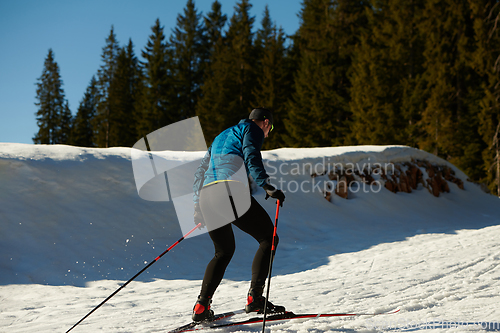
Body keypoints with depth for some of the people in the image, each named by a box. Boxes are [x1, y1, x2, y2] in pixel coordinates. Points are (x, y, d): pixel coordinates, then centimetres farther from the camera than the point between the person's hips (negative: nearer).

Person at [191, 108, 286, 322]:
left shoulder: (221, 136, 36)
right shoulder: (252, 129, 13)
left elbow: (200, 173, 36)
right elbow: (251, 156, -9)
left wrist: (198, 208, 39)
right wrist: (267, 187, -19)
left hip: (207, 195, 8)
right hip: (231, 191, -8)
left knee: (224, 251, 21)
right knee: (268, 238, 3)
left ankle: (202, 306, 10)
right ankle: (255, 297, -8)